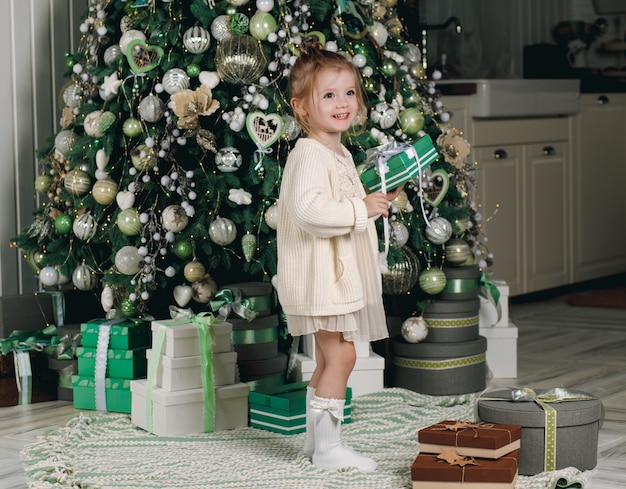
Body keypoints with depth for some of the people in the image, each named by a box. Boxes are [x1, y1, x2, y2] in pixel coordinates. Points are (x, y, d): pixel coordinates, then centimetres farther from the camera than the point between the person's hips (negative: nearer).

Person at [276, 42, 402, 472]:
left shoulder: (340, 155, 14)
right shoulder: (309, 156, -18)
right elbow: (308, 210, -32)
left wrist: (377, 201, 12)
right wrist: (361, 209, -27)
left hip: (341, 274, 10)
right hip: (320, 273, -10)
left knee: (329, 359, 15)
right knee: (341, 354, -10)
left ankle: (316, 439, 25)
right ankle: (328, 446, -4)